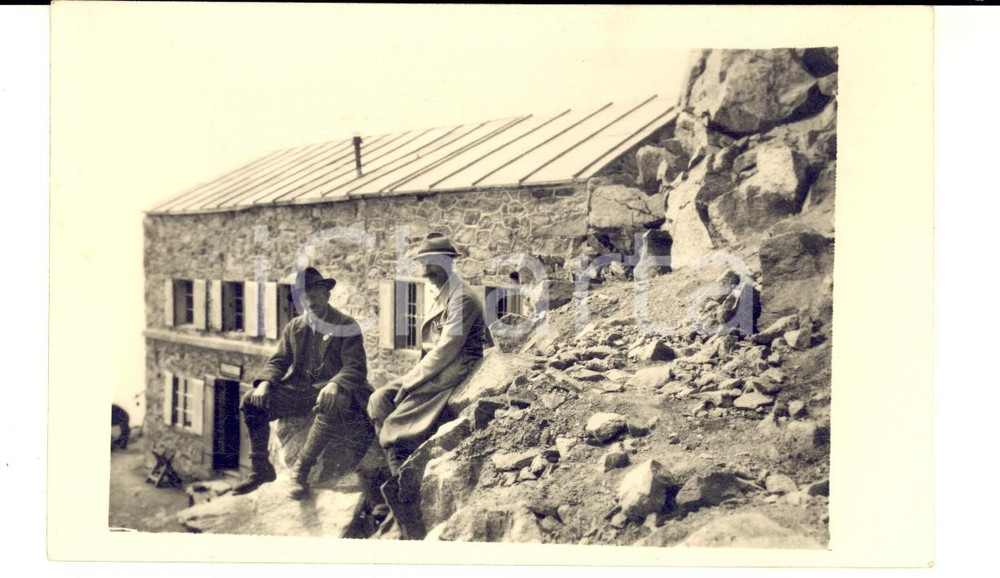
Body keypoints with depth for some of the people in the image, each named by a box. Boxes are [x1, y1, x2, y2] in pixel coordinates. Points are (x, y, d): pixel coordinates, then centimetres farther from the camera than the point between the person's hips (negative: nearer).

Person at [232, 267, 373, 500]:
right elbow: (278, 360, 9)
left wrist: (335, 385, -35)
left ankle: (301, 470, -28)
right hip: (299, 390, 5)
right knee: (251, 401, -15)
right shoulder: (294, 327, 14)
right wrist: (264, 383, -15)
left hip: (330, 392, -5)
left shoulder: (347, 326, -3)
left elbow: (356, 366, -13)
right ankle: (260, 469, -3)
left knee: (329, 407, -40)